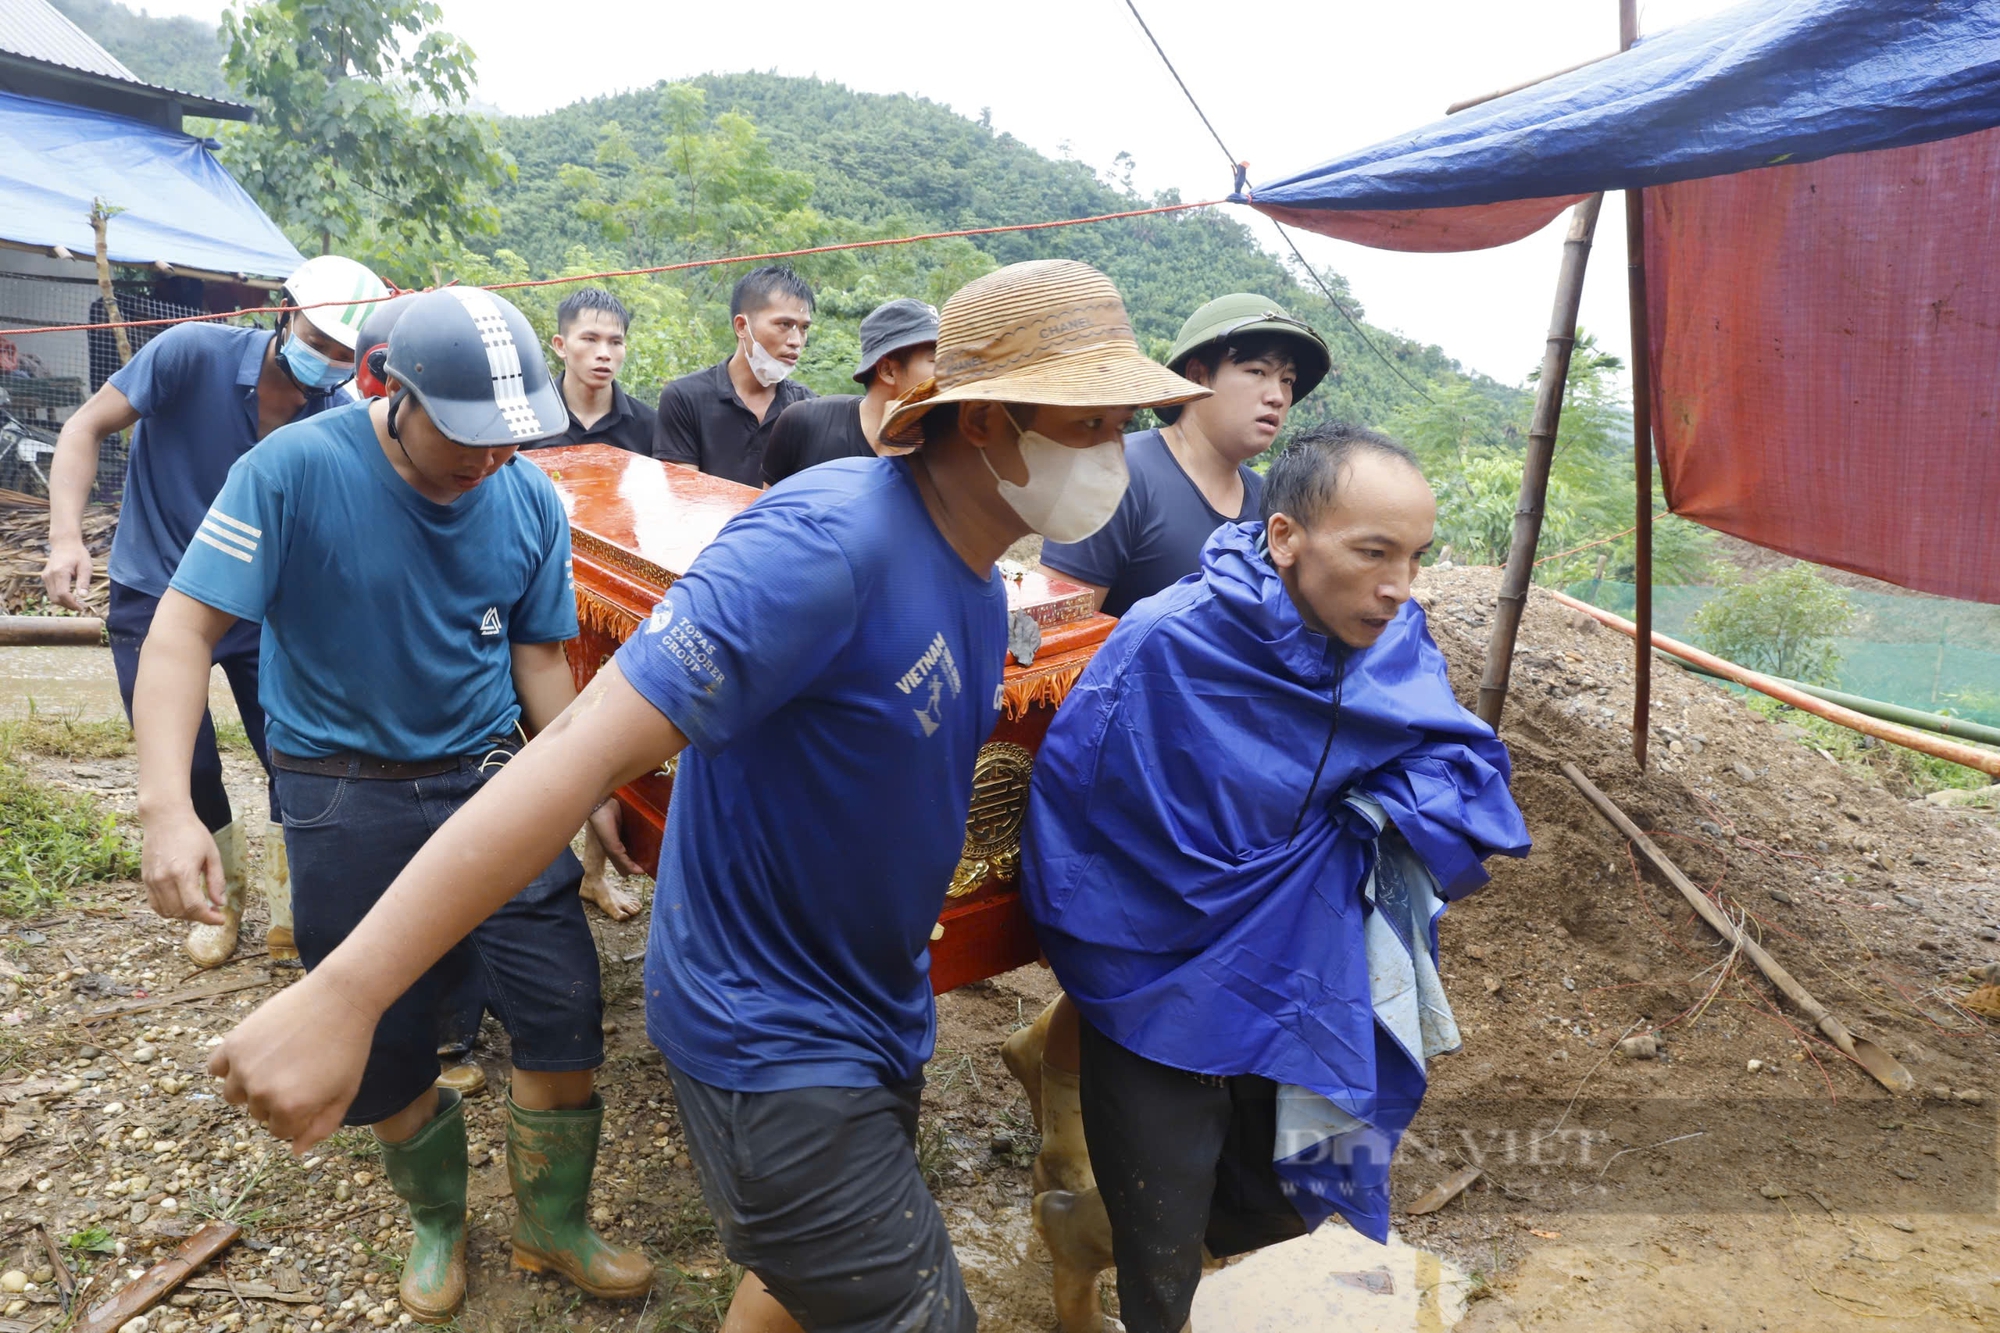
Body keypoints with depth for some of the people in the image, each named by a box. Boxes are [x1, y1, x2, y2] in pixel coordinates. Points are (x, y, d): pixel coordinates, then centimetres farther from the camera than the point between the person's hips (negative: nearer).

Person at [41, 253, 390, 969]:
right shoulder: (194, 353, -18)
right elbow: (85, 428, -12)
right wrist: (67, 537, -25)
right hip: (155, 594, -2)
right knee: (186, 765, -3)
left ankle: (291, 923, 17)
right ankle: (219, 904, 25)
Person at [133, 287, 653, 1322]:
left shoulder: (531, 501, -4)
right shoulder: (293, 470, -15)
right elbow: (185, 628, -14)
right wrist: (166, 808, -24)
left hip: (488, 780, 2)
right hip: (346, 801, -2)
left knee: (563, 1016, 0)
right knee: (382, 1052, 10)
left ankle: (551, 1226, 26)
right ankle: (437, 1220, 39)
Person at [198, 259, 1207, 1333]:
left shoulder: (977, 587, 2)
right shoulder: (833, 537, -27)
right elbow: (588, 748, -33)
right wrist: (341, 996, -34)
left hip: (873, 1028, 9)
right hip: (773, 1043, -9)